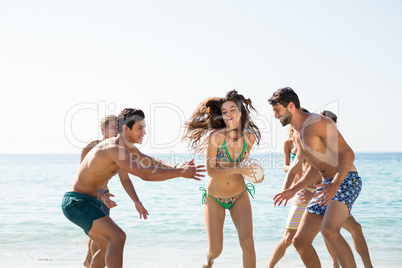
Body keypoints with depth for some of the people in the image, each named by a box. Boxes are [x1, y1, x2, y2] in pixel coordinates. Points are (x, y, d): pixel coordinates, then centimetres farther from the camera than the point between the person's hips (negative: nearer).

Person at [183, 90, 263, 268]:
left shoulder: (250, 137, -7)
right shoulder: (216, 136, -19)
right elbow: (211, 171, -20)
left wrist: (254, 174, -5)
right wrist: (237, 169, -32)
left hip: (239, 197, 2)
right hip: (214, 199, -2)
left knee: (247, 242, -18)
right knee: (215, 250, -1)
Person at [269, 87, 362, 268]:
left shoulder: (317, 122, -13)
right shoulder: (297, 136, 16)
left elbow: (347, 153, -20)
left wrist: (335, 185, -33)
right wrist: (293, 189, 16)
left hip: (346, 180, -9)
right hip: (327, 187, 9)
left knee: (329, 231, -33)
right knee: (300, 240, 3)